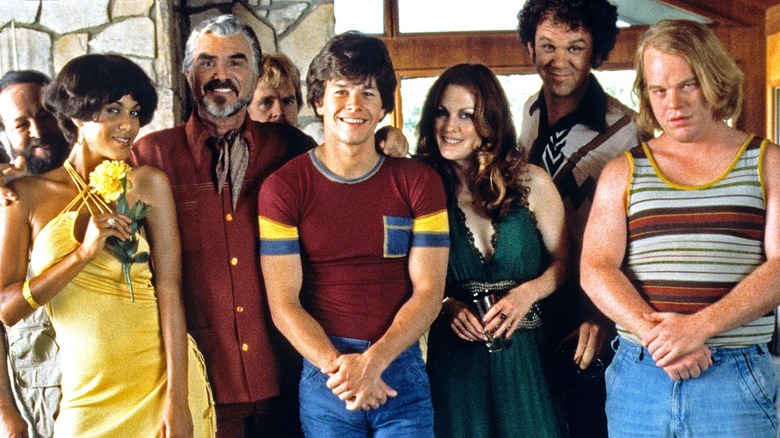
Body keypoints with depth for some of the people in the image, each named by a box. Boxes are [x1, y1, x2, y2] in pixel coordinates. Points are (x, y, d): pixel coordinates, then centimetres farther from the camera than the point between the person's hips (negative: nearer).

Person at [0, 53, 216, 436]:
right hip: (85, 394, 1)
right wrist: (84, 252, -19)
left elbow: (169, 291, -9)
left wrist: (177, 400, -15)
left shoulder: (148, 184, -4)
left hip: (161, 381, 0)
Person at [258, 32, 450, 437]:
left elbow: (428, 290, -3)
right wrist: (338, 367, -18)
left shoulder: (418, 183, 2)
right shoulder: (283, 188, -2)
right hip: (323, 369, -1)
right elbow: (284, 304, -6)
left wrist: (373, 361, -15)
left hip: (401, 363, 1)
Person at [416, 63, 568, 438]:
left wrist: (528, 293, -12)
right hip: (454, 359, 0)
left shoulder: (532, 183, -2)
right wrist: (445, 305, -13)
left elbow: (562, 260, 5)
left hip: (526, 359, 1)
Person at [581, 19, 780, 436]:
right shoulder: (623, 172, 9)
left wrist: (699, 326, -19)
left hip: (737, 378, -1)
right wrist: (654, 334, -17)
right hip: (636, 376, 1)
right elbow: (596, 270, -1)